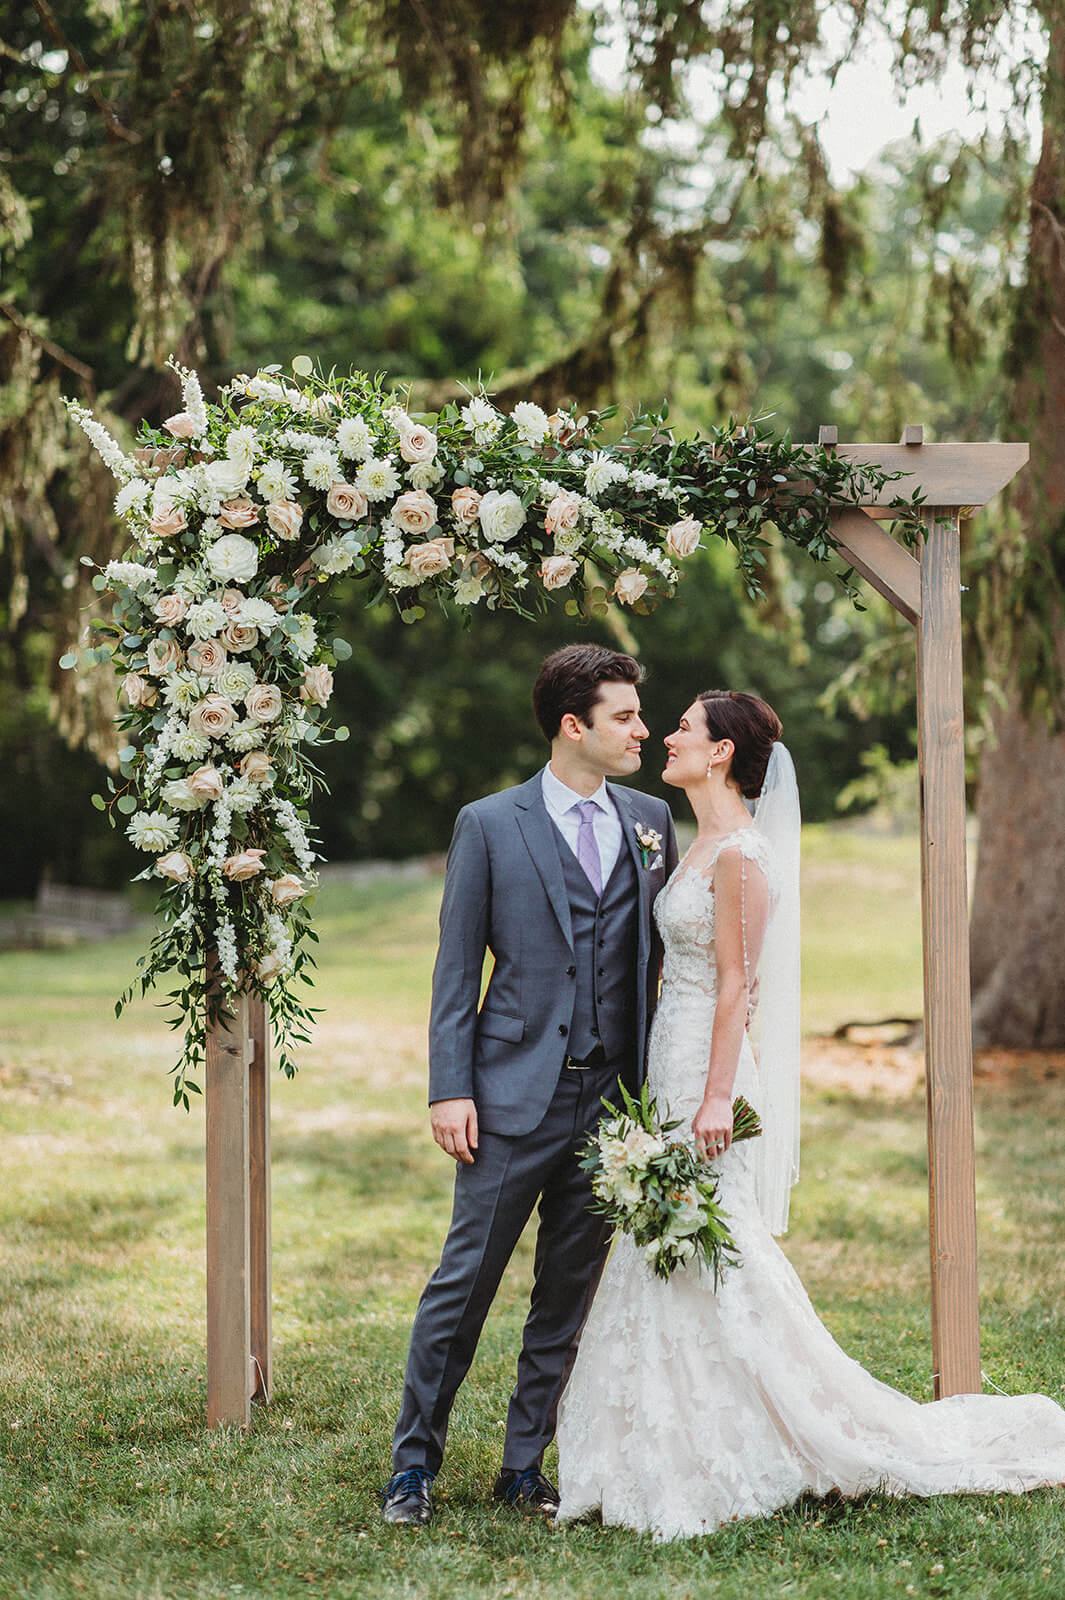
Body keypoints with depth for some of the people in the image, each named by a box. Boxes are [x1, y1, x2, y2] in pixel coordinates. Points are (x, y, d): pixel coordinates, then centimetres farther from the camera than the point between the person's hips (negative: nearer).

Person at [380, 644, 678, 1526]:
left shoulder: (651, 820, 9)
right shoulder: (490, 825, -1)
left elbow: (664, 949, 13)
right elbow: (457, 969, -1)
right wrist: (450, 1089, -8)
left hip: (611, 1093, 4)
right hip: (516, 1093, -4)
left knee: (570, 1289, 8)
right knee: (465, 1279, -1)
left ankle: (525, 1466, 19)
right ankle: (415, 1463, 11)